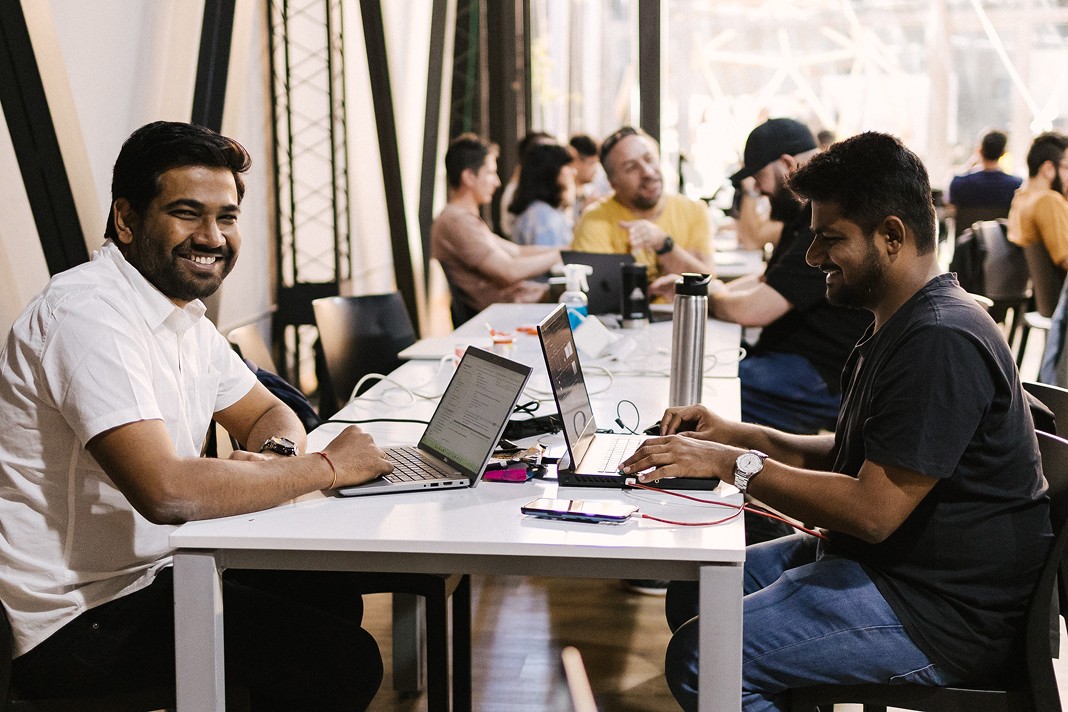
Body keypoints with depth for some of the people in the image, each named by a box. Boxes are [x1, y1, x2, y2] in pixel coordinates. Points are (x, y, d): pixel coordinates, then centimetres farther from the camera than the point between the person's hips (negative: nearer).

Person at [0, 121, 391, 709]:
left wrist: (279, 455, -9)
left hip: (148, 573, 10)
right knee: (344, 660, -14)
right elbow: (166, 491, -34)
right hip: (75, 623, -10)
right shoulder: (88, 316, -23)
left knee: (332, 593, 17)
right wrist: (326, 467, -21)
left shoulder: (185, 315, 8)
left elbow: (266, 414, 17)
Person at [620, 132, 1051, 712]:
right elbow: (853, 457, 18)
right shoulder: (899, 327, 13)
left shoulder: (940, 342, -23)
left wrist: (733, 463, -19)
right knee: (692, 594, 12)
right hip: (878, 562, 11)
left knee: (700, 659, -21)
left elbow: (873, 510, -26)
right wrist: (735, 436, 6)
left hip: (946, 617, -11)